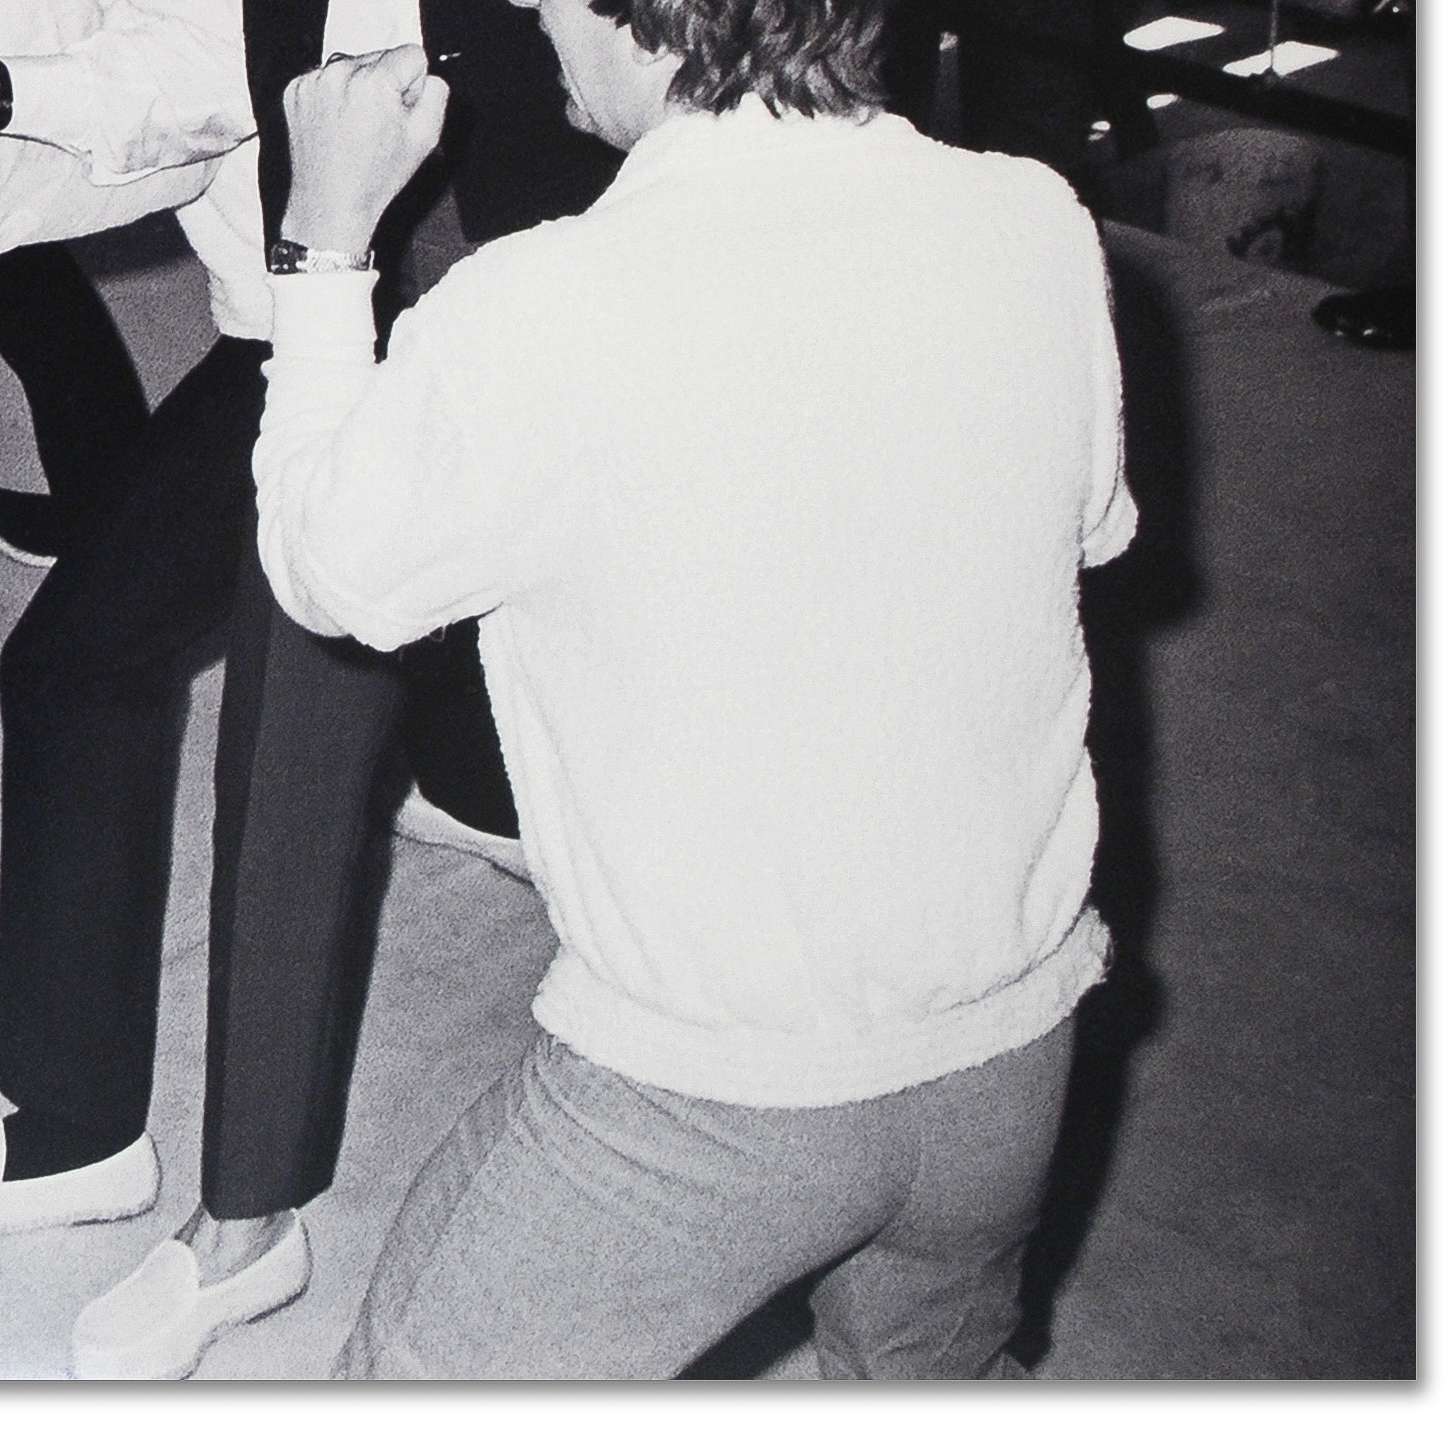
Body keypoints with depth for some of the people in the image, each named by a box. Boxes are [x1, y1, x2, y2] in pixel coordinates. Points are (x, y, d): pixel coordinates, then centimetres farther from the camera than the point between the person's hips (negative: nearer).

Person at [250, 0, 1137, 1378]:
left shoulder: (533, 319, -24)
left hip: (708, 1095, -5)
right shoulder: (1038, 226, -11)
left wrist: (325, 235, 5)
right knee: (932, 1374, 34)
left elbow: (322, 571, -4)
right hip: (1010, 1055, 5)